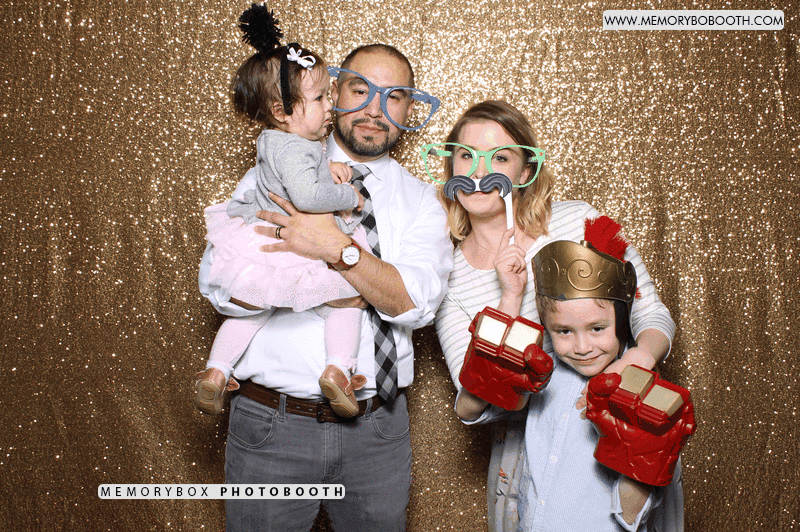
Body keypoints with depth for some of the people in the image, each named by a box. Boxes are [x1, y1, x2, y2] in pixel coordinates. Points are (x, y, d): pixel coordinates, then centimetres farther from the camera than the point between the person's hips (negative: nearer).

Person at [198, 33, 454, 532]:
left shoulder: (422, 201, 4)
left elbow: (414, 301, -12)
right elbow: (220, 285, -8)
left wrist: (338, 249, -25)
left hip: (378, 430, 1)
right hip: (271, 424, -1)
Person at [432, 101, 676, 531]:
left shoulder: (579, 222, -9)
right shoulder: (448, 275, -5)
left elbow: (652, 315, -3)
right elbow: (475, 403, -13)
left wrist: (639, 358, -26)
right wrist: (511, 297, -22)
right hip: (524, 450, 1)